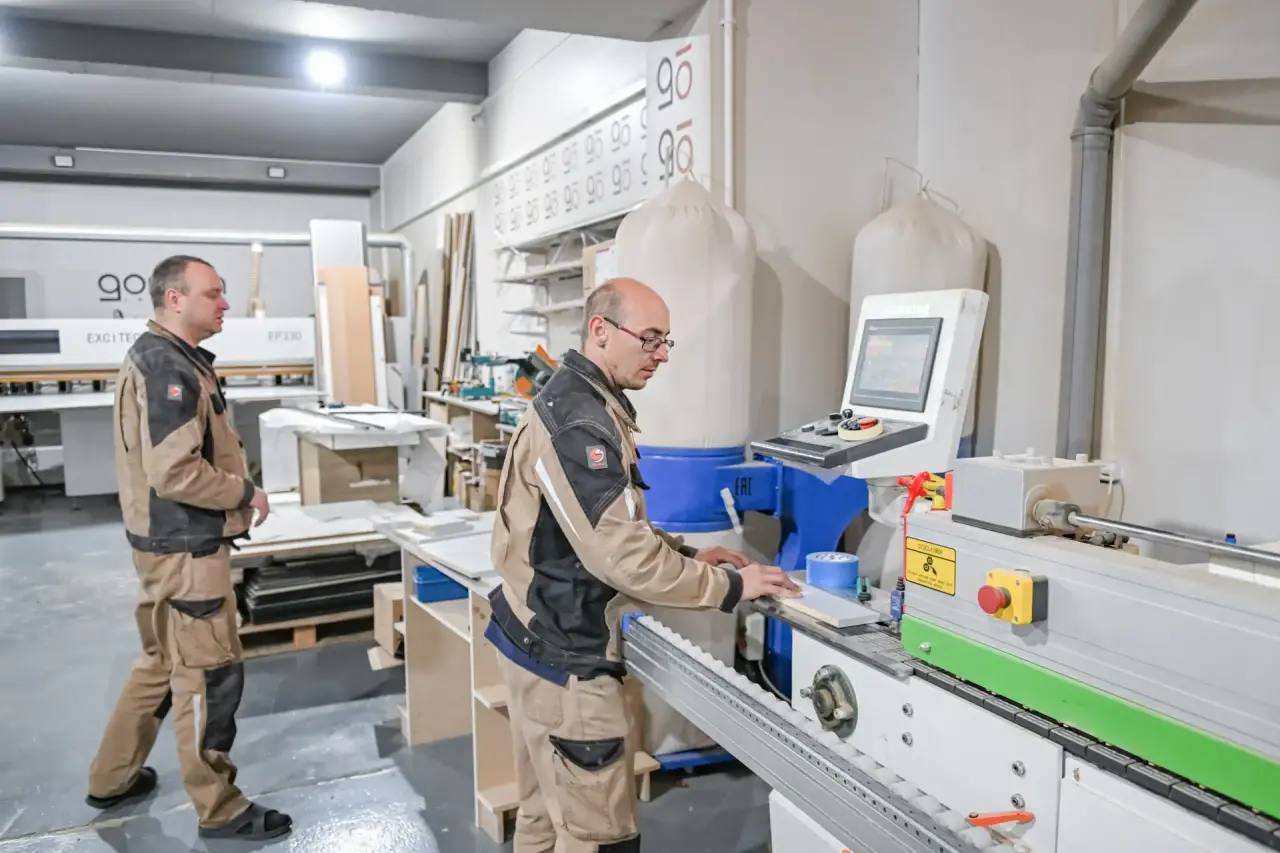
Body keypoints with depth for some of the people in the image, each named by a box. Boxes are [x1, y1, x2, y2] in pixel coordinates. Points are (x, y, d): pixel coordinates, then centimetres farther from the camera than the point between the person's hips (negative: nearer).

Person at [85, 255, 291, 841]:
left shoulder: (163, 356, 12)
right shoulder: (167, 367, -21)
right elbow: (175, 473, -28)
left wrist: (234, 493, 8)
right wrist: (245, 493, -15)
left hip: (173, 540, 10)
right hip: (185, 546, -10)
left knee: (163, 663, 23)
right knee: (209, 674, 1)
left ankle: (113, 779, 39)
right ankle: (220, 810, 16)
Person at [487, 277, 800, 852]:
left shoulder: (573, 402, 12)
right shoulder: (580, 424, -23)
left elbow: (607, 525, 19)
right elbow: (620, 556, -27)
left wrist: (686, 553, 7)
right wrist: (729, 587, -17)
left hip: (540, 639, 10)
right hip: (564, 654, -10)